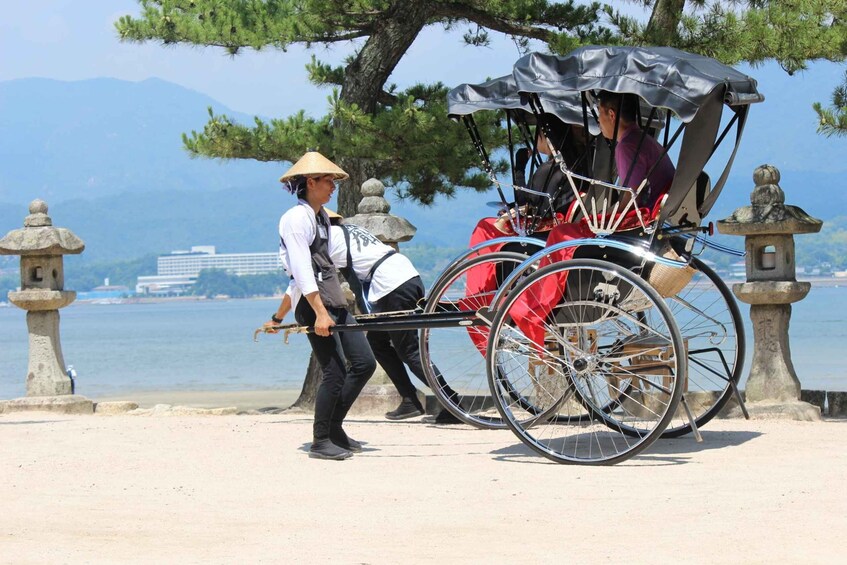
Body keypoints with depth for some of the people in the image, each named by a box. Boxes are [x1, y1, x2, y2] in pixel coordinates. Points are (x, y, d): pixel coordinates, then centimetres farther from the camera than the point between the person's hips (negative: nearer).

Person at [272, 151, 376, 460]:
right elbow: (302, 269, -18)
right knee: (335, 373, -10)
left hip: (335, 304, 9)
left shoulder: (321, 217, 18)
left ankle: (334, 427, 16)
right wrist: (320, 312, -24)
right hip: (314, 306, -9)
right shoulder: (297, 218, -12)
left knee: (364, 362, 5)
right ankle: (320, 441, 2)